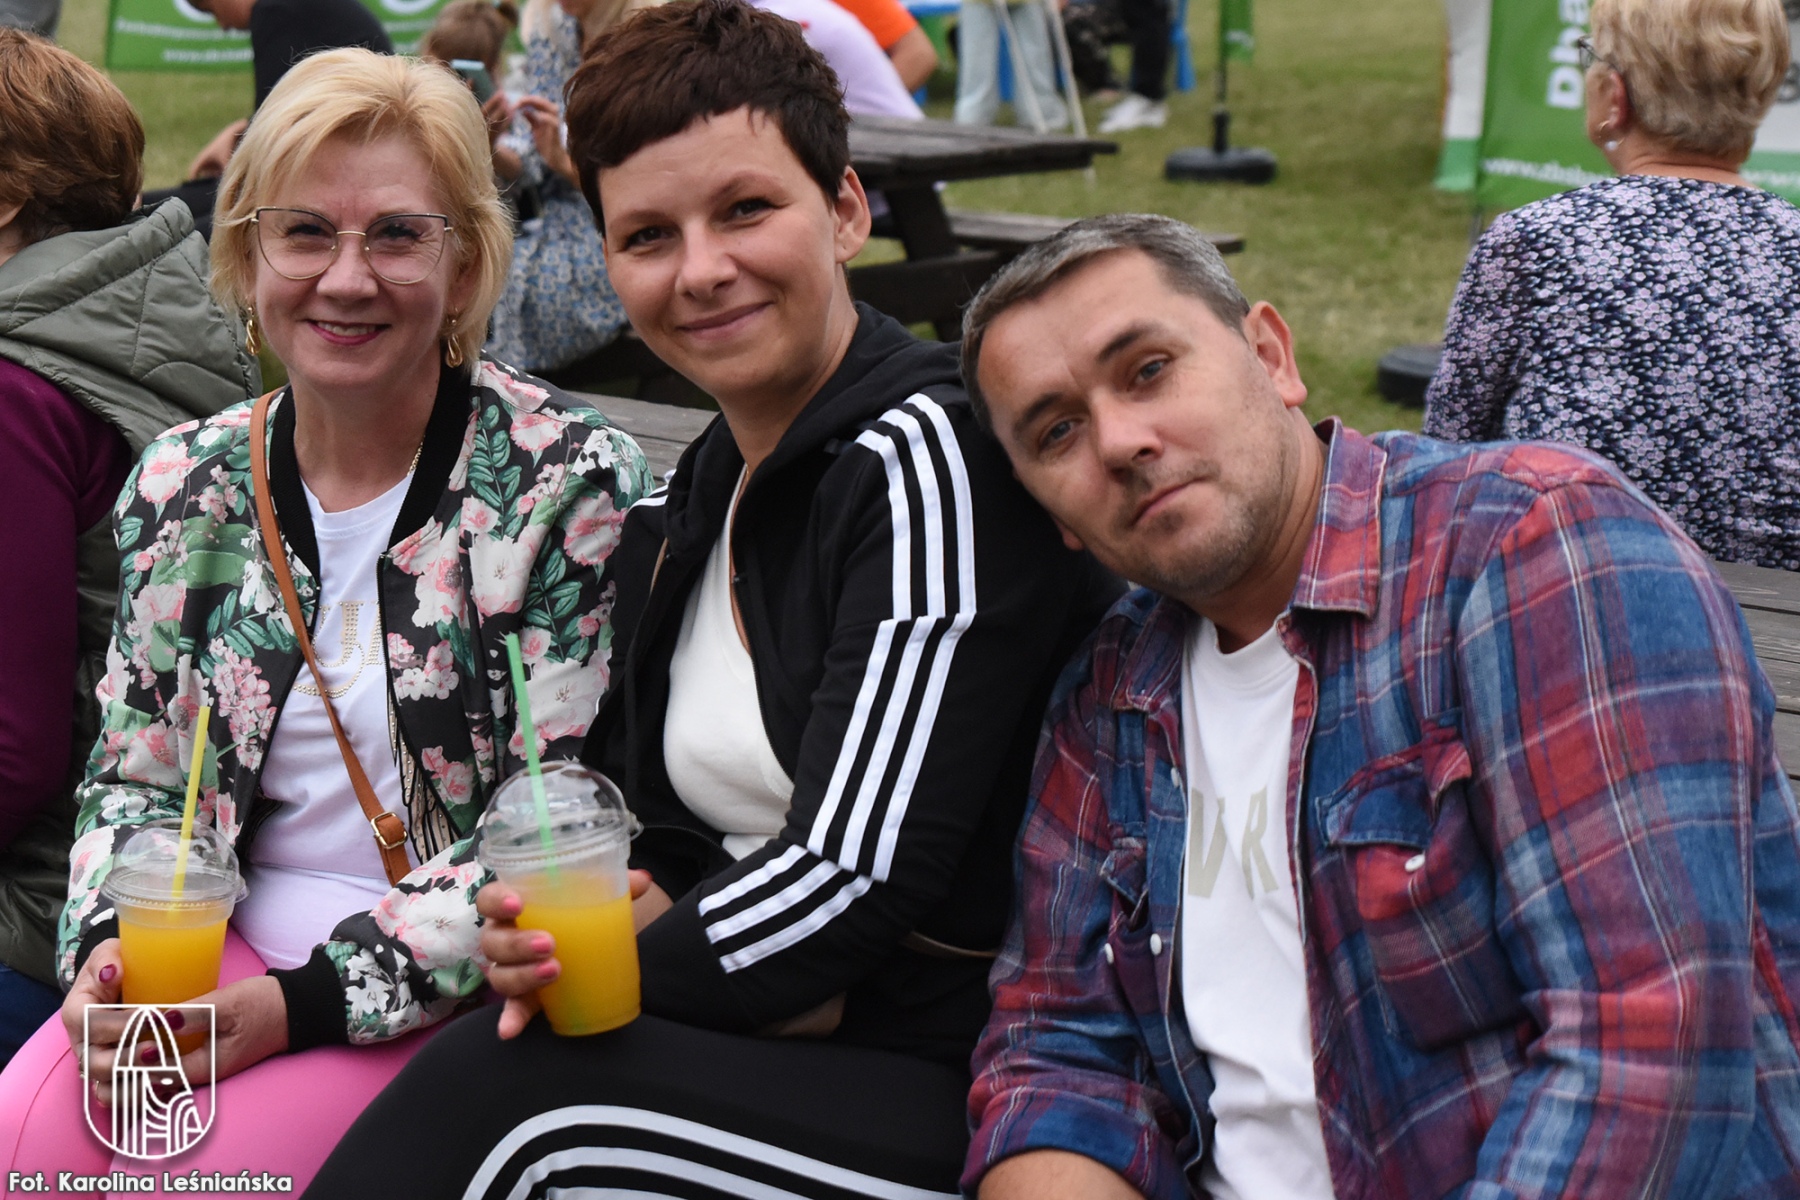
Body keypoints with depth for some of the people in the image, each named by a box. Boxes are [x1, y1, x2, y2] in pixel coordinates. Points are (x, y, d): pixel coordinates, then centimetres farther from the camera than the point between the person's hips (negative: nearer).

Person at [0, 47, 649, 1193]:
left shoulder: (569, 478, -11)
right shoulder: (183, 484, 5)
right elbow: (136, 777, 12)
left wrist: (310, 1002, -18)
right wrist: (108, 947, -9)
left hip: (457, 985, -4)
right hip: (227, 944, 5)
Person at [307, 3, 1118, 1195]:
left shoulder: (933, 460, -15)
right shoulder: (685, 511, 11)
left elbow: (863, 876, -20)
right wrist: (626, 921, -9)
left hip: (967, 1083, -7)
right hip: (788, 1043, 7)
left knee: (500, 1090, -25)